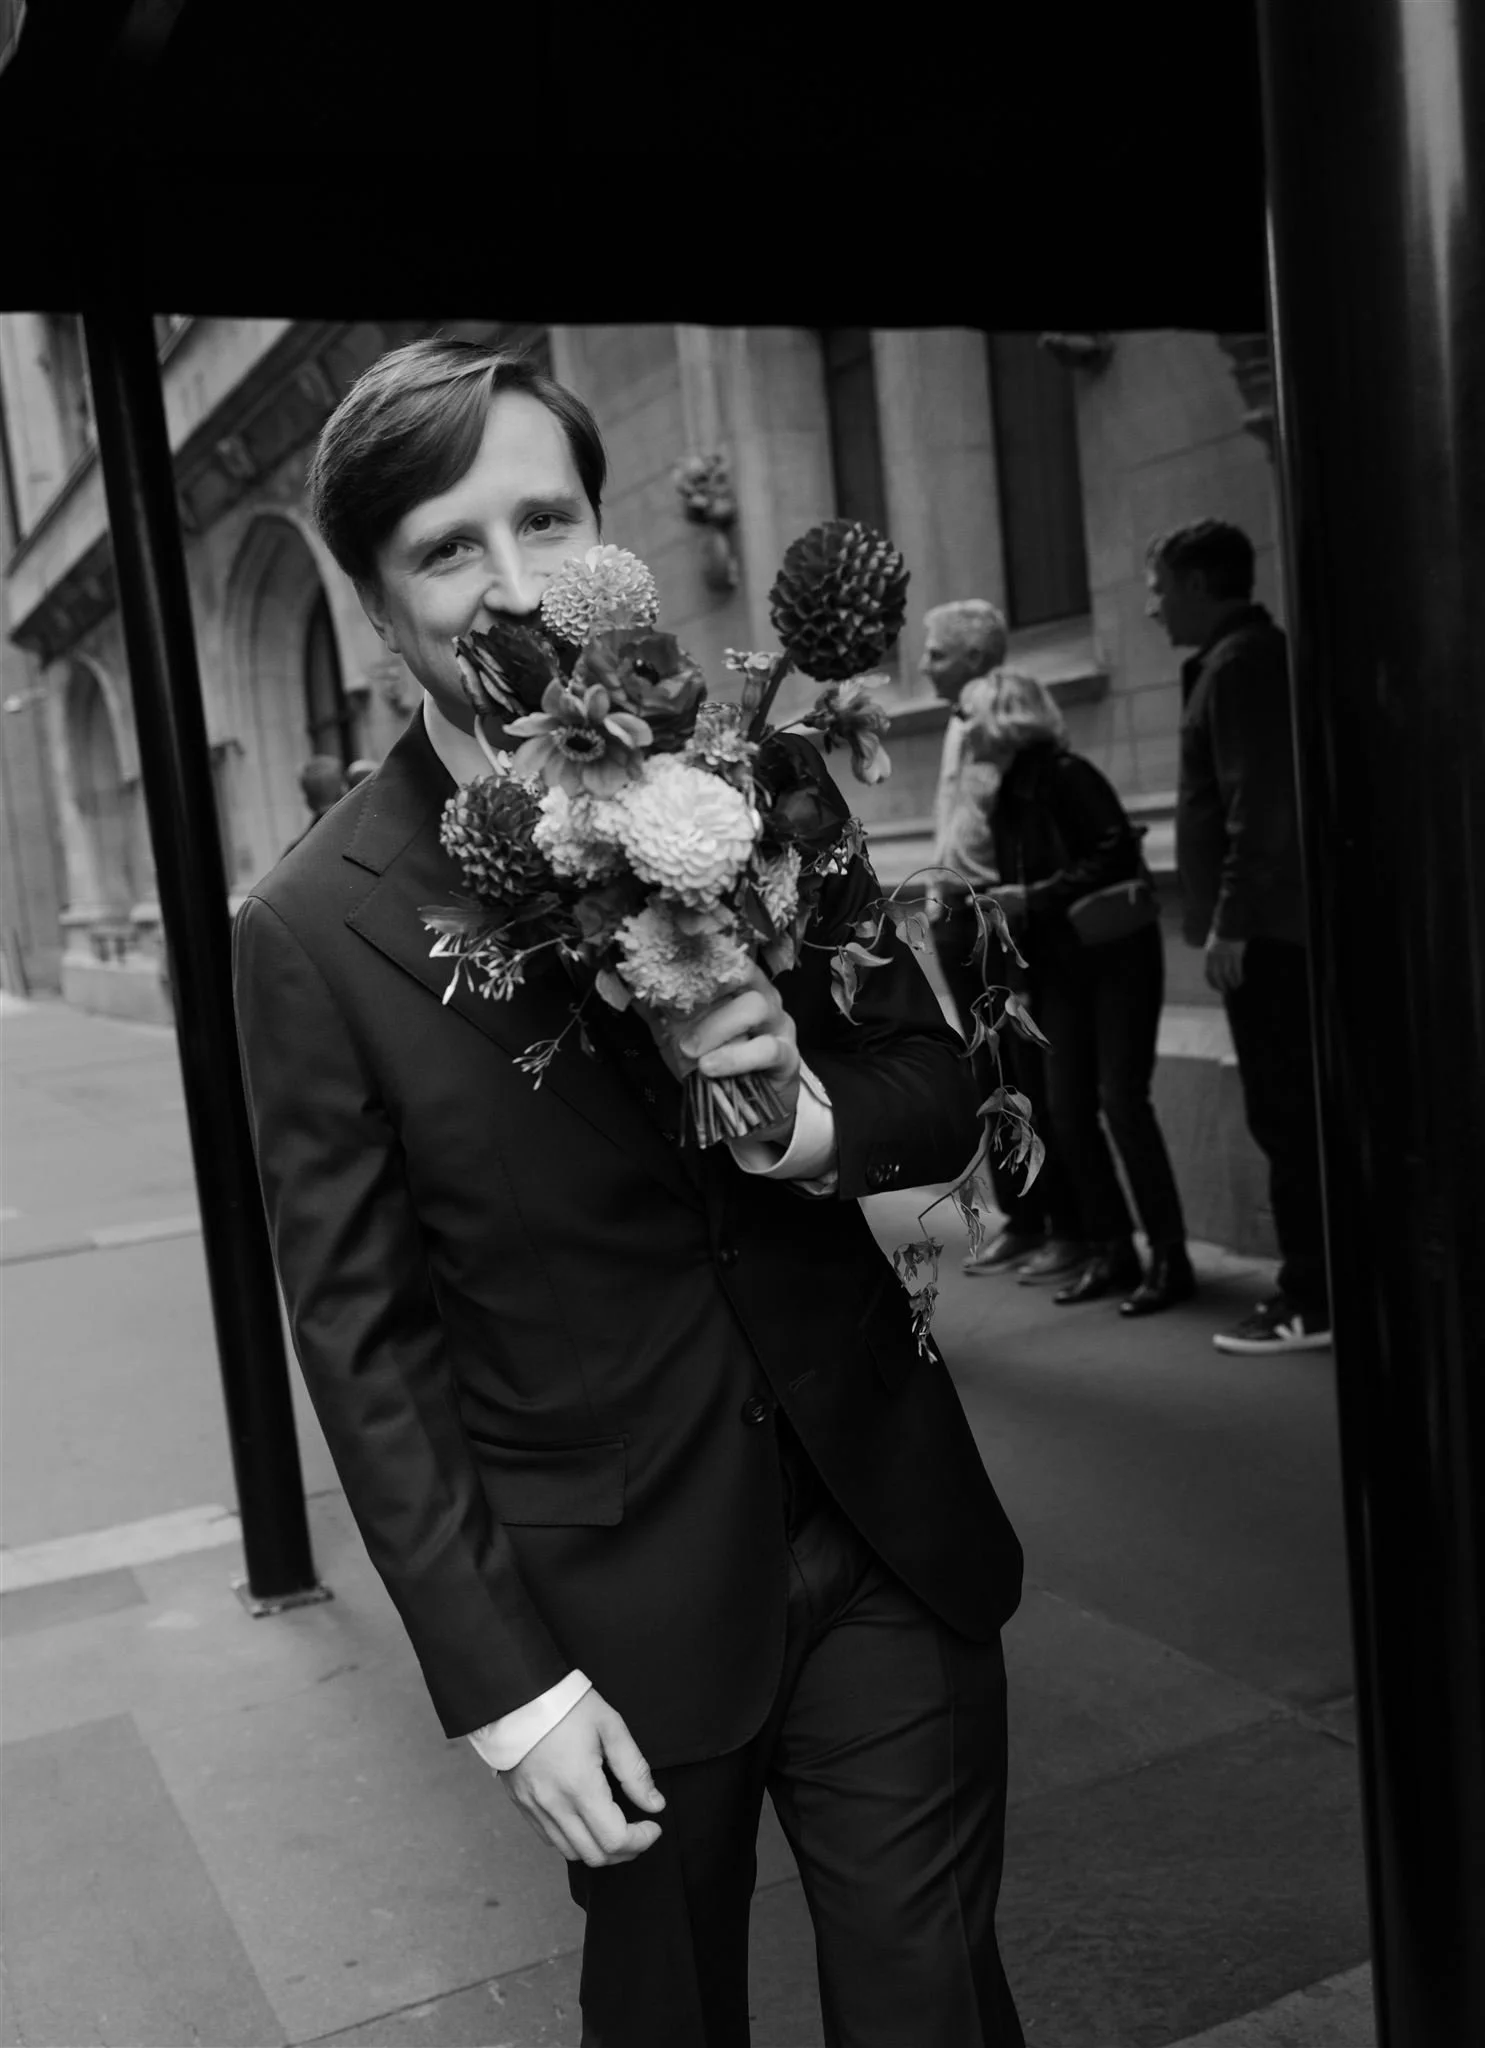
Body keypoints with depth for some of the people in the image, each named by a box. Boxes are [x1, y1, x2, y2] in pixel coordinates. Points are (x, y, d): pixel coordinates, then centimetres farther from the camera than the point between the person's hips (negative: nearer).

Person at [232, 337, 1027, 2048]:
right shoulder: (315, 931, -12)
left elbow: (939, 1092, 4)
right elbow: (363, 1342, -8)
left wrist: (810, 1117, -19)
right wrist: (502, 1684, -10)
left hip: (882, 1530, 2)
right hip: (617, 1609, -2)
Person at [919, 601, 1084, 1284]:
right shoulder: (958, 724, 14)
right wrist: (941, 885, 13)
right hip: (960, 915, 9)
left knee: (1036, 1078, -2)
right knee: (991, 1076, 12)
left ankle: (1070, 1227, 7)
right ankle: (1020, 1219, 22)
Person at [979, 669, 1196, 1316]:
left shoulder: (1067, 776, -14)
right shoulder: (1008, 798, 9)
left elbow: (1117, 853, -22)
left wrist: (1035, 898, -21)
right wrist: (998, 904, -3)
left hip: (1118, 955, -8)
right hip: (1061, 967, 8)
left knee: (1122, 1102, -10)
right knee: (1067, 1110, 4)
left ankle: (1169, 1257, -2)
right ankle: (1111, 1249, 14)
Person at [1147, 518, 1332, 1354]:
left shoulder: (1238, 661, -11)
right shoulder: (1256, 654, 19)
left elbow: (1258, 805, -20)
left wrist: (1230, 921, -20)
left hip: (1263, 927, -10)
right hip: (1281, 922, 10)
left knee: (1286, 1116, -6)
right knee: (1300, 1112, 12)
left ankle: (1312, 1302, -1)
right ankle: (1321, 1286, 19)